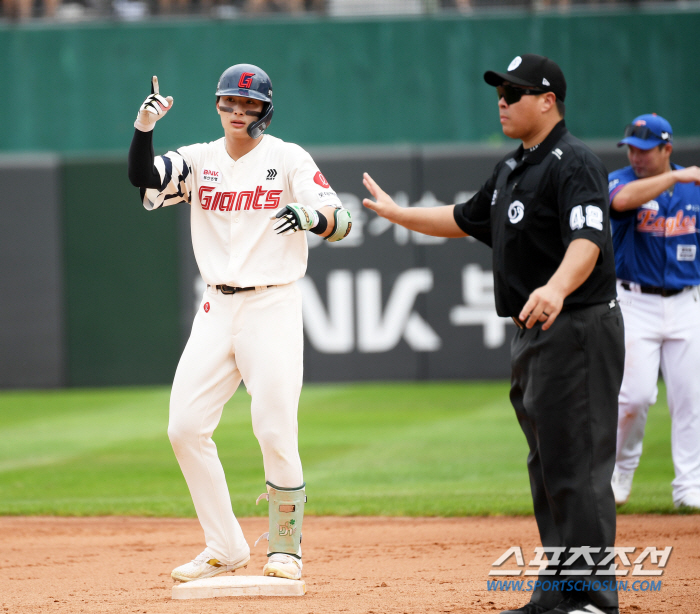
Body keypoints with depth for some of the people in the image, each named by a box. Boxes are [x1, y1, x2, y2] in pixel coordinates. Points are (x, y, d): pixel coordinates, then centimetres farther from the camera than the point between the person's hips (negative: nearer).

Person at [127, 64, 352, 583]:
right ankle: (225, 549, 9)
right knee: (185, 427, -1)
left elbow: (341, 221, -12)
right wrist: (144, 126, -25)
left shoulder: (287, 159, -2)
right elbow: (142, 177, -8)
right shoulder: (199, 160, 8)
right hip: (217, 310, 5)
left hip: (273, 307, -4)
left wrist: (312, 215, -34)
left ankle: (286, 549, 7)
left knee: (275, 433, -10)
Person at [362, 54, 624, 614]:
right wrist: (396, 213, 34)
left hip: (576, 330, -10)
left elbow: (588, 240, -30)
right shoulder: (513, 169, 17)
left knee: (577, 466, -12)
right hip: (532, 336, 10)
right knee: (547, 465, 14)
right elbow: (466, 220, 33)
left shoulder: (574, 164, -14)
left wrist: (557, 288, -48)